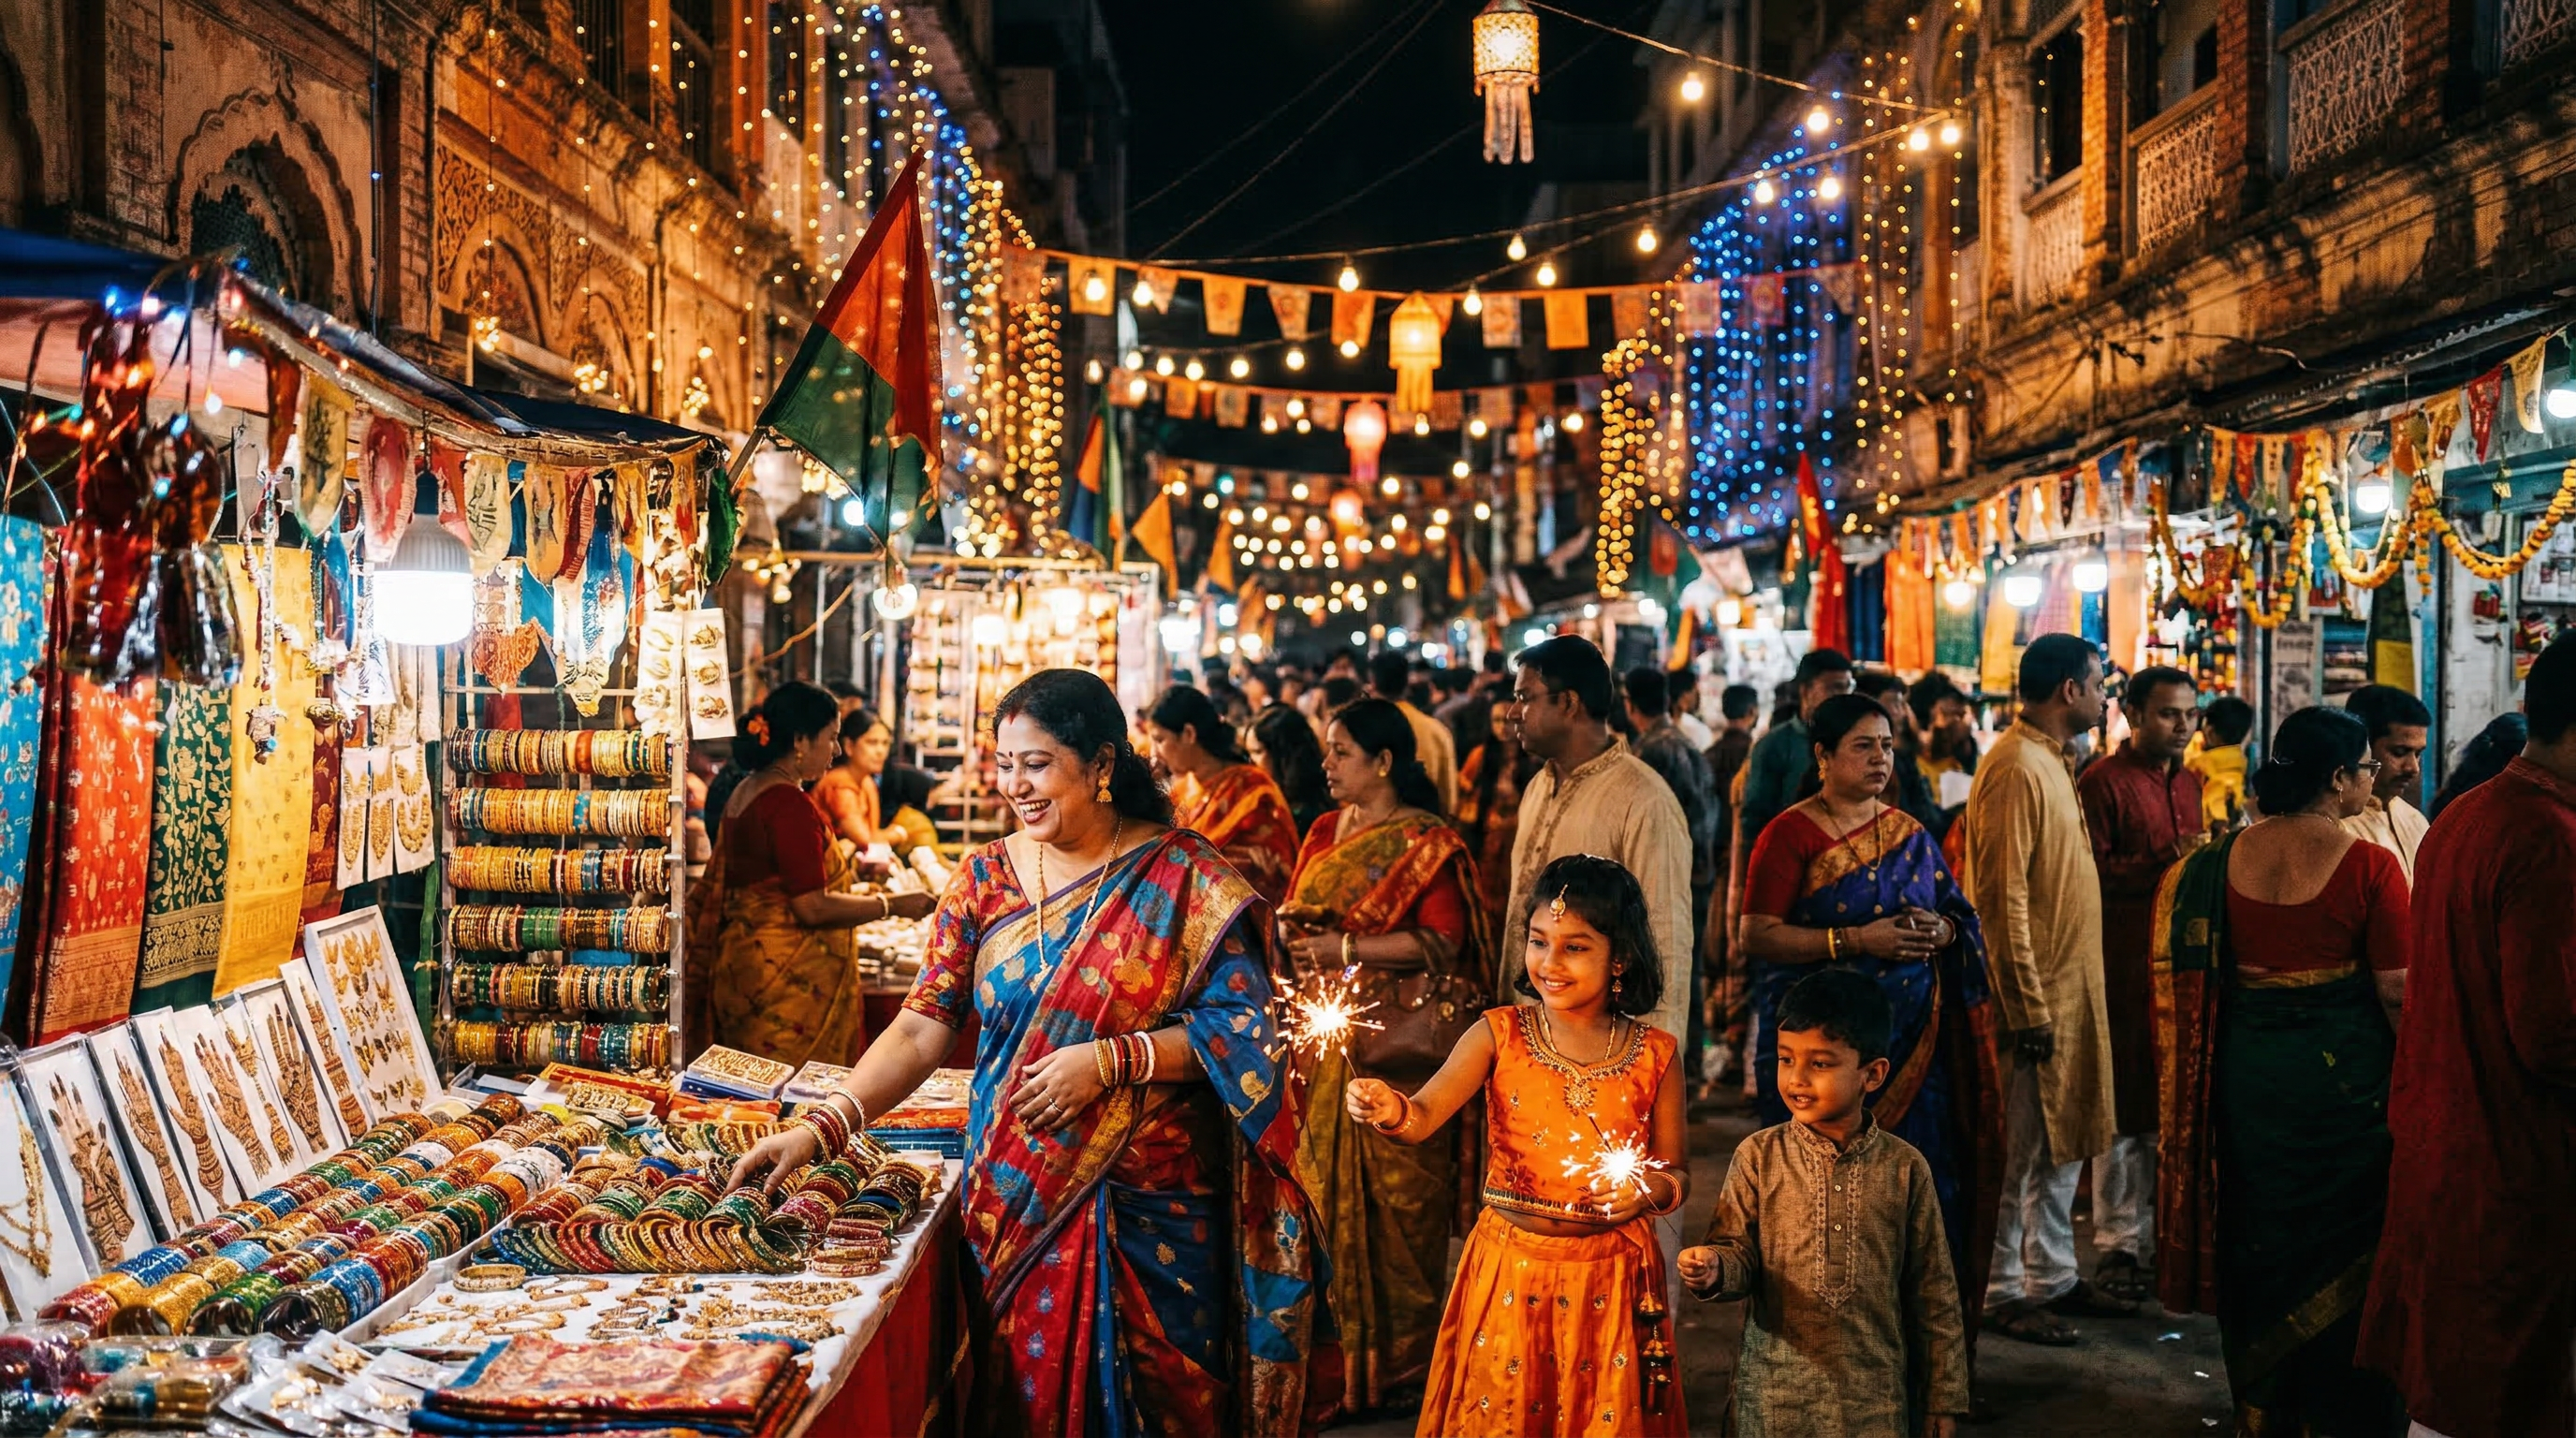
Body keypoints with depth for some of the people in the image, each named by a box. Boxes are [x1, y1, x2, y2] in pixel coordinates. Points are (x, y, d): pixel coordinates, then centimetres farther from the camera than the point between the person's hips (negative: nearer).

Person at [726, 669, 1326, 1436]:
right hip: (1013, 1200, 3)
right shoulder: (987, 878, 3)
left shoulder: (1187, 878, -6)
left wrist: (1111, 1060, -19)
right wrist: (822, 1127, -15)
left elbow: (1238, 1027, -8)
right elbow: (921, 1028, -3)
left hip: (1151, 1208, -2)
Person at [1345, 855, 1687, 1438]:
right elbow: (1423, 1117, -18)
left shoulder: (1654, 1056, -4)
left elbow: (1675, 1172, 5)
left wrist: (1650, 1188, -17)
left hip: (1611, 1278, 0)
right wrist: (1389, 1109, -39)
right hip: (1511, 1268, 0)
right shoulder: (1500, 1034, -5)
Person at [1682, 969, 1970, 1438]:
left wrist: (1944, 1398, 6)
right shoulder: (1758, 1157, -4)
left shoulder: (1905, 1168, -3)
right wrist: (1715, 1267, -26)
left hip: (1875, 1392, 0)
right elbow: (1740, 1253, -2)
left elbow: (1933, 1293, 3)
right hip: (1776, 1390, 0)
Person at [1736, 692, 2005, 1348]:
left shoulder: (1909, 834, 13)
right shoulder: (1790, 835, -4)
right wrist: (1857, 939, -17)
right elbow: (1757, 936, -12)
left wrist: (1940, 931, -4)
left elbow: (1958, 917, 20)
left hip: (1910, 1041, 5)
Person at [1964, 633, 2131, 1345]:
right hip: (2038, 991, -10)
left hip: (2071, 985, 10)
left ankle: (2053, 1275, 27)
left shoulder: (2051, 761, 14)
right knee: (2025, 1149, -1)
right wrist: (2030, 1007, -21)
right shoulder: (2016, 767, -17)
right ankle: (2004, 1292, 9)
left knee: (2063, 1144, 16)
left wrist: (2066, 995, 14)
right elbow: (2004, 896, -21)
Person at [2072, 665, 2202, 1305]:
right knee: (2124, 1111, -2)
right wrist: (2165, 861, -19)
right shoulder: (2103, 781, -6)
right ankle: (2119, 1246, 7)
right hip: (2126, 967, -7)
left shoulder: (2187, 782, 18)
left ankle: (2164, 1238, 20)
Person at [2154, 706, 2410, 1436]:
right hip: (2344, 1074, -4)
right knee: (2345, 1244, 12)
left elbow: (2201, 973, 4)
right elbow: (2398, 992, -15)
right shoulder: (2369, 866, -16)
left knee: (2259, 1237, 18)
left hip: (2247, 1072, 4)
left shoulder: (2225, 856, -3)